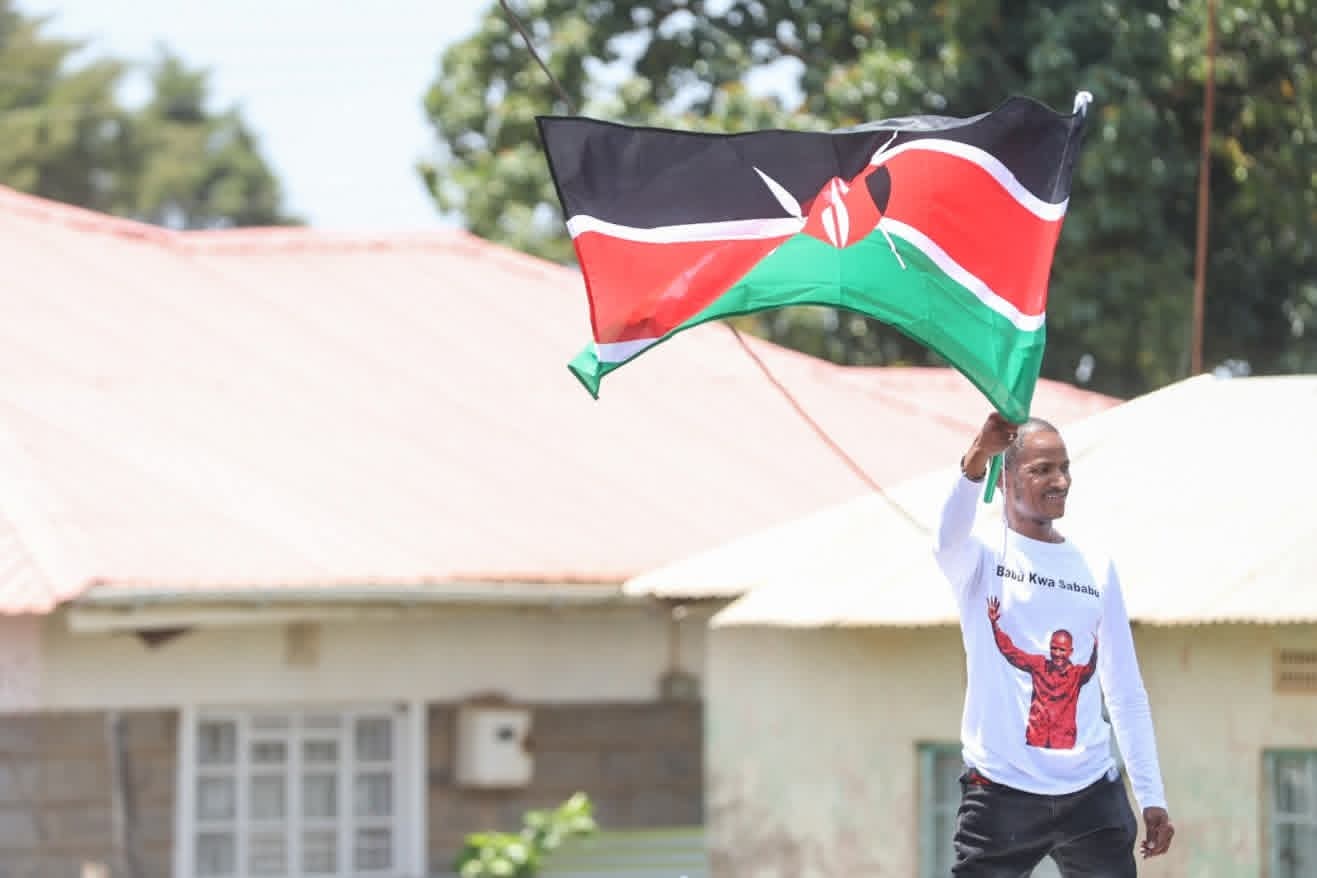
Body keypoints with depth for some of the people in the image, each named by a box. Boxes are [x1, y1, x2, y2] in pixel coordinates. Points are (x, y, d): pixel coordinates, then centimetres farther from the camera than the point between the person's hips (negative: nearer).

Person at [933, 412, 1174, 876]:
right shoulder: (984, 552, 1)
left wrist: (1152, 797, 9)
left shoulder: (1096, 568, 12)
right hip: (1002, 791, -4)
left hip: (1091, 794, 4)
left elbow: (1126, 693, 15)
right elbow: (949, 539, -26)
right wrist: (976, 459, -44)